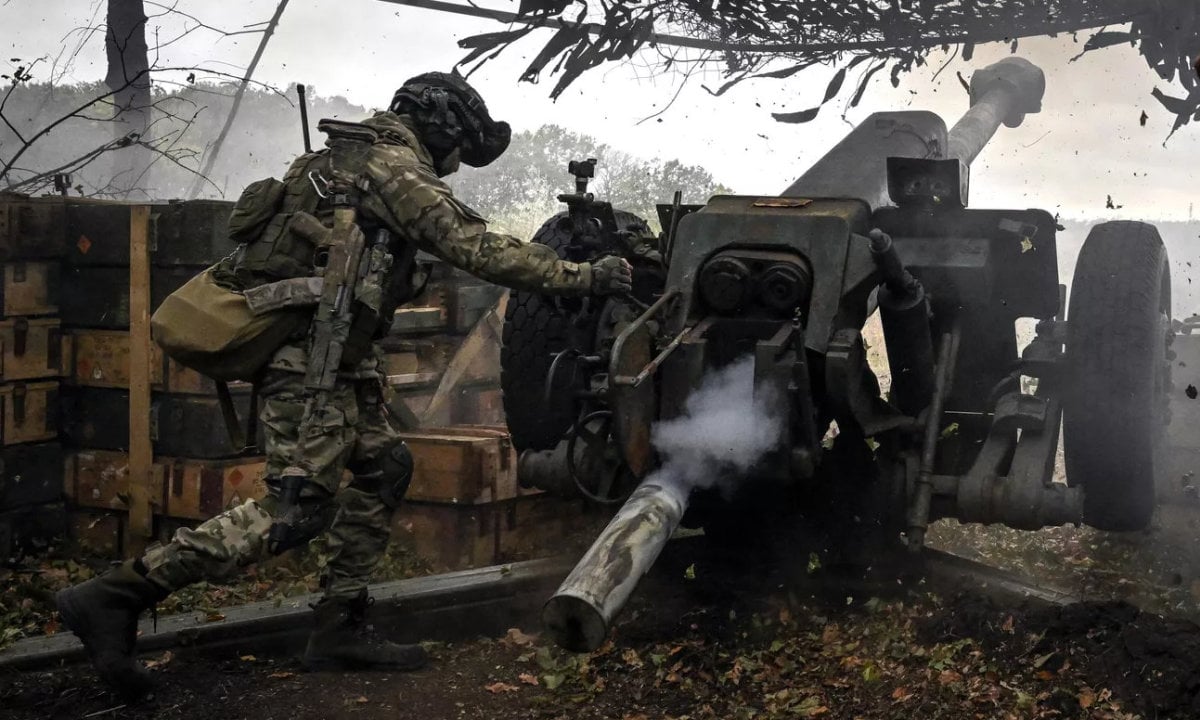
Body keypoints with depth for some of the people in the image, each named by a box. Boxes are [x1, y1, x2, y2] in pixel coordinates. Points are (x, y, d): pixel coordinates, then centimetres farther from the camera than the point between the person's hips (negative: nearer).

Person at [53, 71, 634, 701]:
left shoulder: (352, 156, 20)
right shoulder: (396, 166, -11)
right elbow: (475, 248, -19)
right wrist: (581, 277, -18)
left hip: (329, 351, 11)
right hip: (309, 353, -11)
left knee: (385, 467, 11)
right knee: (296, 507, -13)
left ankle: (339, 628, 13)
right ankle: (114, 596, -13)